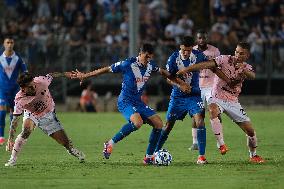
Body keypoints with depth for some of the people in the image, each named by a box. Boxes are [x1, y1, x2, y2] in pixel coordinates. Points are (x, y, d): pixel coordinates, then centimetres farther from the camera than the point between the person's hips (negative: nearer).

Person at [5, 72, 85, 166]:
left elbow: (51, 75, -10)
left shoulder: (41, 82, -32)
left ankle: (71, 149, 38)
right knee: (26, 130, -33)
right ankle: (13, 159, -22)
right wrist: (10, 139, -34)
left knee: (64, 141, 1)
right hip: (31, 115, -2)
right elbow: (15, 119, -29)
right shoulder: (19, 99, -33)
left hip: (48, 115, 2)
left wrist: (64, 74, 6)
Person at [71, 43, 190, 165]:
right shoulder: (128, 64, -16)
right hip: (125, 101, -7)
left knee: (158, 124, -5)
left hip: (138, 102, 7)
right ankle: (110, 144, -19)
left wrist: (179, 83, 27)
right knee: (137, 122, -34)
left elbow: (162, 72, 24)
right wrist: (84, 76, -3)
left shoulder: (150, 65, 3)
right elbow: (107, 69, -7)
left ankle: (149, 157, 4)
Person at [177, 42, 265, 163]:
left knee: (250, 131, 1)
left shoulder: (246, 68, 0)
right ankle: (221, 144, -35)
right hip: (217, 98, -3)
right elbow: (207, 64, -25)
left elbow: (252, 76, -24)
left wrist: (244, 70, -47)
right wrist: (186, 69, -37)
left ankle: (253, 155, 26)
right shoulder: (225, 60, -11)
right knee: (213, 110, -39)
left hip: (233, 102, 3)